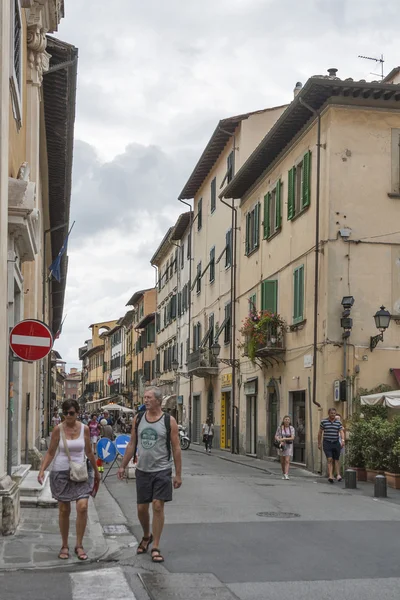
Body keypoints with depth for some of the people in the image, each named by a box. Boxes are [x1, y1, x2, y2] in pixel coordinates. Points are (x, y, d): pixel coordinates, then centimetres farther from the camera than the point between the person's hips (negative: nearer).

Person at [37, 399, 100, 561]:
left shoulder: (84, 428, 1)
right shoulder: (58, 429, -3)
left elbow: (89, 452, 12)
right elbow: (50, 452, 0)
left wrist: (96, 471, 20)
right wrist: (42, 470, -13)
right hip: (60, 472, -1)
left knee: (82, 507, -14)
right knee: (64, 510, 4)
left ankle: (79, 545, -1)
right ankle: (64, 546, 20)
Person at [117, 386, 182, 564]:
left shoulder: (169, 421, -6)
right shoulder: (138, 419, 5)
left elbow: (176, 449, -4)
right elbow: (132, 444, 12)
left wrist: (178, 474, -6)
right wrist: (123, 466, 8)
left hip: (162, 471, -4)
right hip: (142, 470, 4)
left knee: (158, 507, -6)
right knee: (141, 508, 9)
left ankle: (155, 547, 3)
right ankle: (147, 536, 36)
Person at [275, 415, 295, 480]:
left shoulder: (292, 428, -6)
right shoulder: (279, 428, -2)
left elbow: (292, 438, -15)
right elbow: (276, 437, -1)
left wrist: (284, 439, -25)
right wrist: (280, 441, -20)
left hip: (289, 446, -2)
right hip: (281, 446, 2)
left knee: (287, 461, -13)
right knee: (282, 461, 10)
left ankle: (286, 475, -20)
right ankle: (283, 474, 28)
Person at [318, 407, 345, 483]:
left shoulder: (338, 422, 6)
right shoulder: (323, 422, 3)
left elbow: (341, 432, -4)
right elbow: (320, 433, 10)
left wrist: (342, 440, -23)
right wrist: (319, 443, 10)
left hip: (336, 443, 2)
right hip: (327, 443, -2)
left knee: (336, 460, 6)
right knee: (330, 459, -13)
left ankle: (338, 475, 7)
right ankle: (330, 476, -20)